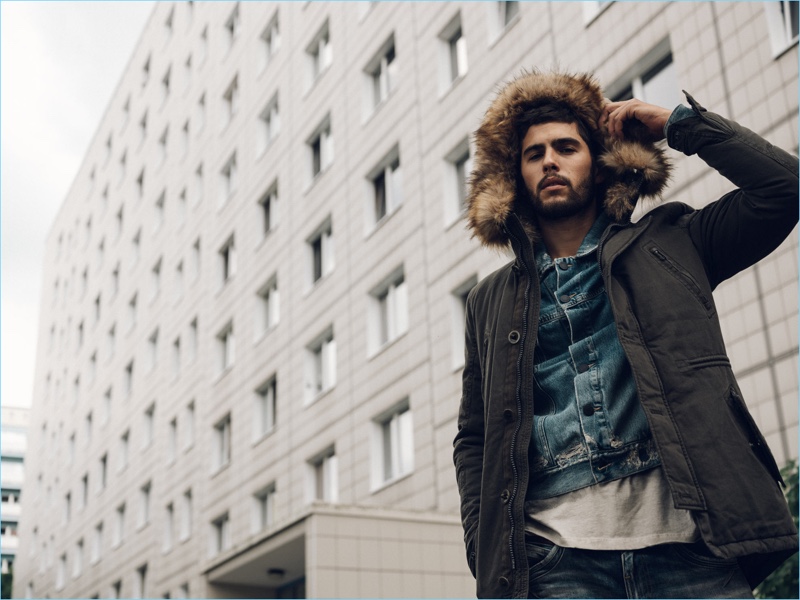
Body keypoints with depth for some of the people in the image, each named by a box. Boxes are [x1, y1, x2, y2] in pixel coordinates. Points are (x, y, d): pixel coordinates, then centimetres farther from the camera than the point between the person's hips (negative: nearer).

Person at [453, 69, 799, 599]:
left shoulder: (668, 245, 14)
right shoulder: (492, 302, 17)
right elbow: (473, 440, 17)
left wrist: (679, 123, 9)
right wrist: (487, 555, 5)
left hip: (688, 544, 0)